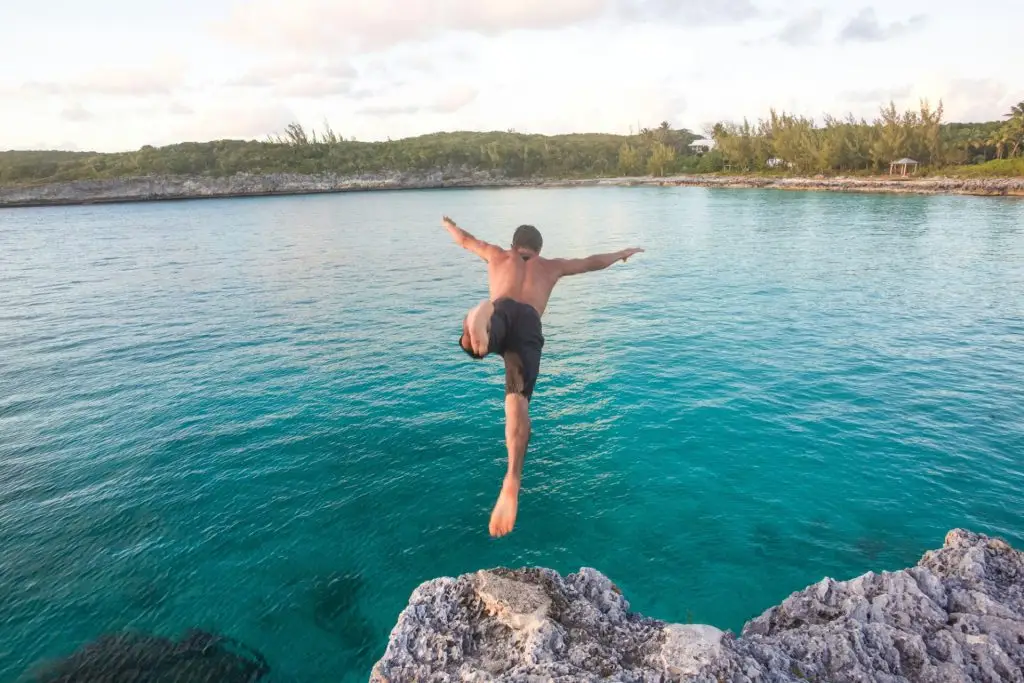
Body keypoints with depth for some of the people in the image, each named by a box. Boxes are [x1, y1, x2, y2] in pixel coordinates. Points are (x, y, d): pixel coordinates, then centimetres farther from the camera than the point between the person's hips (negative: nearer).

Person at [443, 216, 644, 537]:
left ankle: (480, 317, -70)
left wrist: (449, 225, 76)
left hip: (501, 311, 0)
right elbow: (592, 262, 50)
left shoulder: (499, 255, 39)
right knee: (517, 402, -16)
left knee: (472, 342, -33)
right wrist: (622, 253, 68)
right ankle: (512, 481, -37)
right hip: (530, 324, 0)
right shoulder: (550, 266, 39)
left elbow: (465, 240, 54)